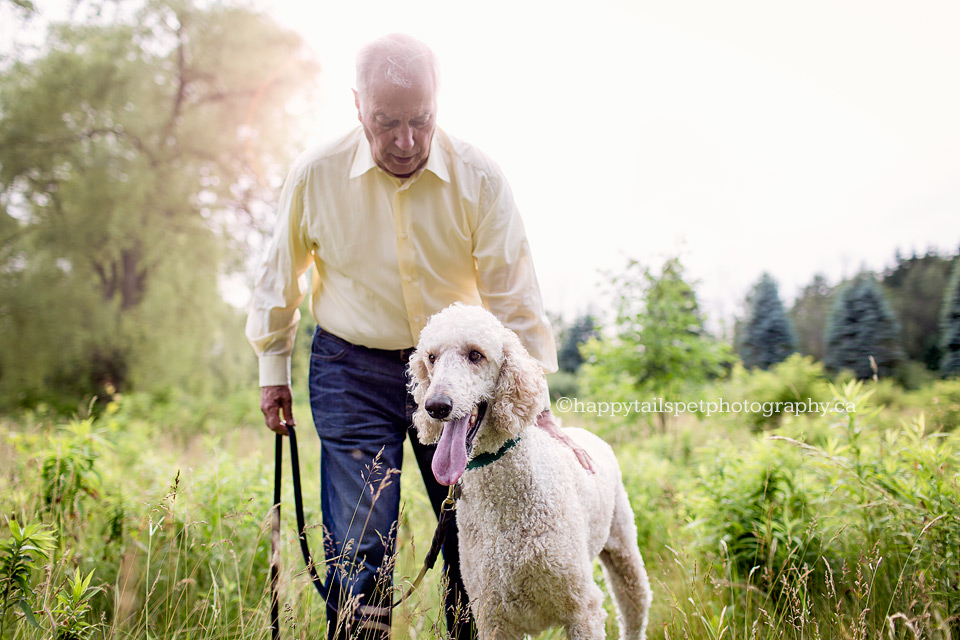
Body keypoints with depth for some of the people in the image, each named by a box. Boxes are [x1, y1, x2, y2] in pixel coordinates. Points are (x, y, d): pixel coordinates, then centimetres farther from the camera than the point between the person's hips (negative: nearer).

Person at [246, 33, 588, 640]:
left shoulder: (479, 177, -13)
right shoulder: (316, 174, -10)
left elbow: (514, 296, -9)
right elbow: (281, 272, 6)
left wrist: (537, 404, -11)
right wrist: (274, 366, 10)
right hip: (352, 371, 0)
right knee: (361, 550, -2)